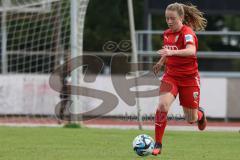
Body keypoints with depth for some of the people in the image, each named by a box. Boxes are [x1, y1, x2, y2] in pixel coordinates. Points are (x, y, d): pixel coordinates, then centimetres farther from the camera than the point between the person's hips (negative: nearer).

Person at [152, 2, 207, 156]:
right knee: (163, 105, -23)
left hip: (189, 78, -4)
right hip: (171, 75, 4)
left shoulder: (187, 33, -17)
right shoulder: (167, 33, 3)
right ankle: (158, 144, -16)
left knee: (191, 119, 6)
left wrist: (172, 52, -52)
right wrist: (161, 62, 11)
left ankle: (200, 113, 45)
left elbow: (191, 51, -40)